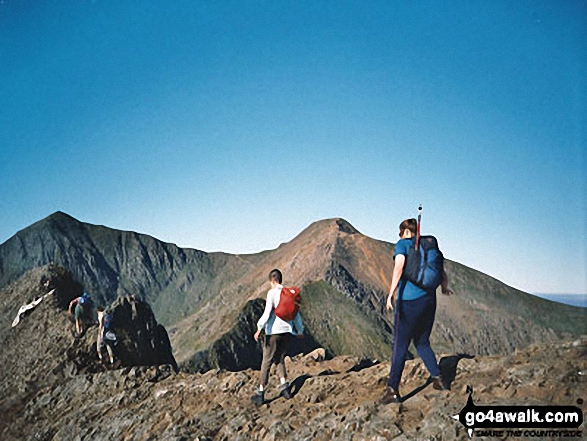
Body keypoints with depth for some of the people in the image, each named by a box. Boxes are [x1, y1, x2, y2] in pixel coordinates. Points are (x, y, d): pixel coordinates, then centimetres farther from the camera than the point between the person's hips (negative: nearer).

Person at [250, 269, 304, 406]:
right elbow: (296, 313, 14)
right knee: (280, 359, 20)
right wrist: (300, 330, 27)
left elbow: (267, 312, -17)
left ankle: (261, 393, 8)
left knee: (267, 362, 4)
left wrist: (259, 329, -15)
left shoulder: (272, 293, -8)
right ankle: (284, 387, 9)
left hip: (274, 332, -5)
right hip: (287, 332, 5)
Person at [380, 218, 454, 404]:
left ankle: (392, 389, 0)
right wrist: (444, 289, 37)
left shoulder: (402, 244, 0)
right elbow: (443, 276, 16)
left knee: (400, 346, -1)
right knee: (422, 342, 22)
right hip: (429, 300, 6)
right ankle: (437, 377, 20)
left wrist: (391, 293, -24)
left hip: (409, 300, -6)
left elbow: (399, 266, -19)